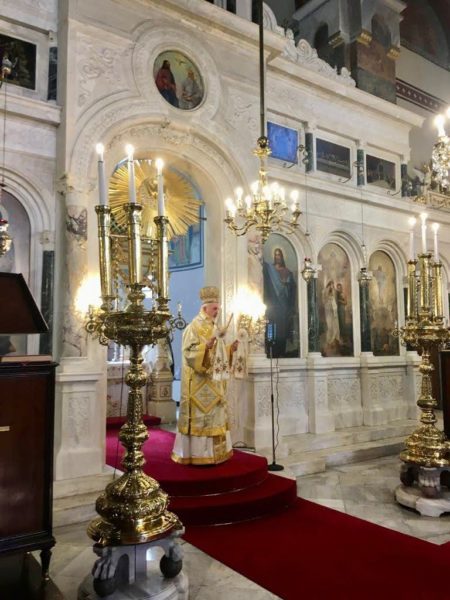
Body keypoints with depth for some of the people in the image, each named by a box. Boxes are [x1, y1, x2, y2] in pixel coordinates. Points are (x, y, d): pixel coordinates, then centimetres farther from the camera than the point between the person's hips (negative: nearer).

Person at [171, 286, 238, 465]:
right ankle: (196, 454, 2)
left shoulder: (214, 328, 15)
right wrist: (206, 346, -31)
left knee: (215, 414, 11)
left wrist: (230, 349, 4)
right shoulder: (194, 327, -10)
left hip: (214, 380, 9)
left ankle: (213, 451, 19)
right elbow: (189, 352, -18)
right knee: (199, 415, -6)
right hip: (199, 382, -9)